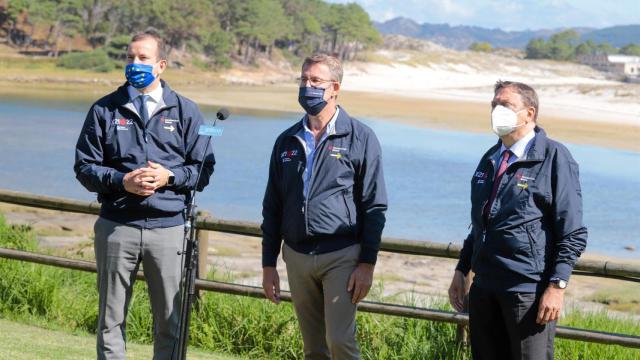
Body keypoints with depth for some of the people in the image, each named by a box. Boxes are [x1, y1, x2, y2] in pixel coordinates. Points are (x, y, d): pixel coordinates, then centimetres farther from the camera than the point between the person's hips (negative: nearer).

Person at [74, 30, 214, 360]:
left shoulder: (185, 111, 8)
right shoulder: (105, 109, 8)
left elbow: (204, 169, 7)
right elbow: (84, 167, 5)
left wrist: (170, 177, -11)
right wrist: (121, 181, -12)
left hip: (169, 229, 0)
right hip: (116, 228, 0)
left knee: (171, 322, 1)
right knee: (111, 320, 7)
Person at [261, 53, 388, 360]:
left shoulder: (360, 138, -1)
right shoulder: (287, 141, 12)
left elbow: (374, 206, -4)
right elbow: (272, 208, 15)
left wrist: (367, 264, -10)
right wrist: (268, 265, 11)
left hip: (342, 256, -5)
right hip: (297, 257, 5)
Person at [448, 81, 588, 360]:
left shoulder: (554, 158, -7)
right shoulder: (490, 159, 15)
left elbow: (573, 234, -10)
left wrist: (557, 286, -16)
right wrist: (461, 270, 17)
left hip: (530, 292, -7)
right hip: (484, 289, 7)